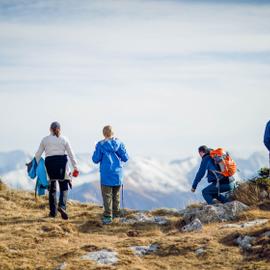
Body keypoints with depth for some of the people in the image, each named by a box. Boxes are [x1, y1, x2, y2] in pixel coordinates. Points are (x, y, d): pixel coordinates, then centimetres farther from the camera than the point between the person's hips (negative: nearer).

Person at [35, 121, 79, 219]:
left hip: (49, 163, 1)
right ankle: (62, 206, -21)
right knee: (64, 187, 4)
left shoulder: (45, 140, 8)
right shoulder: (64, 139, 7)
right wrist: (75, 167, 7)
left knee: (52, 188, 13)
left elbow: (38, 154, 6)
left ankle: (53, 211, 14)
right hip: (62, 162, -1)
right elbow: (71, 154, 5)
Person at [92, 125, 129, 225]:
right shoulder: (119, 143, 0)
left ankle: (108, 216, -11)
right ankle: (116, 213, 28)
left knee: (107, 195, -3)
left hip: (106, 173, -3)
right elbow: (125, 158, 0)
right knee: (116, 194, 19)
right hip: (117, 173, 3)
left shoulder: (100, 145, -7)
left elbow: (95, 160, -5)